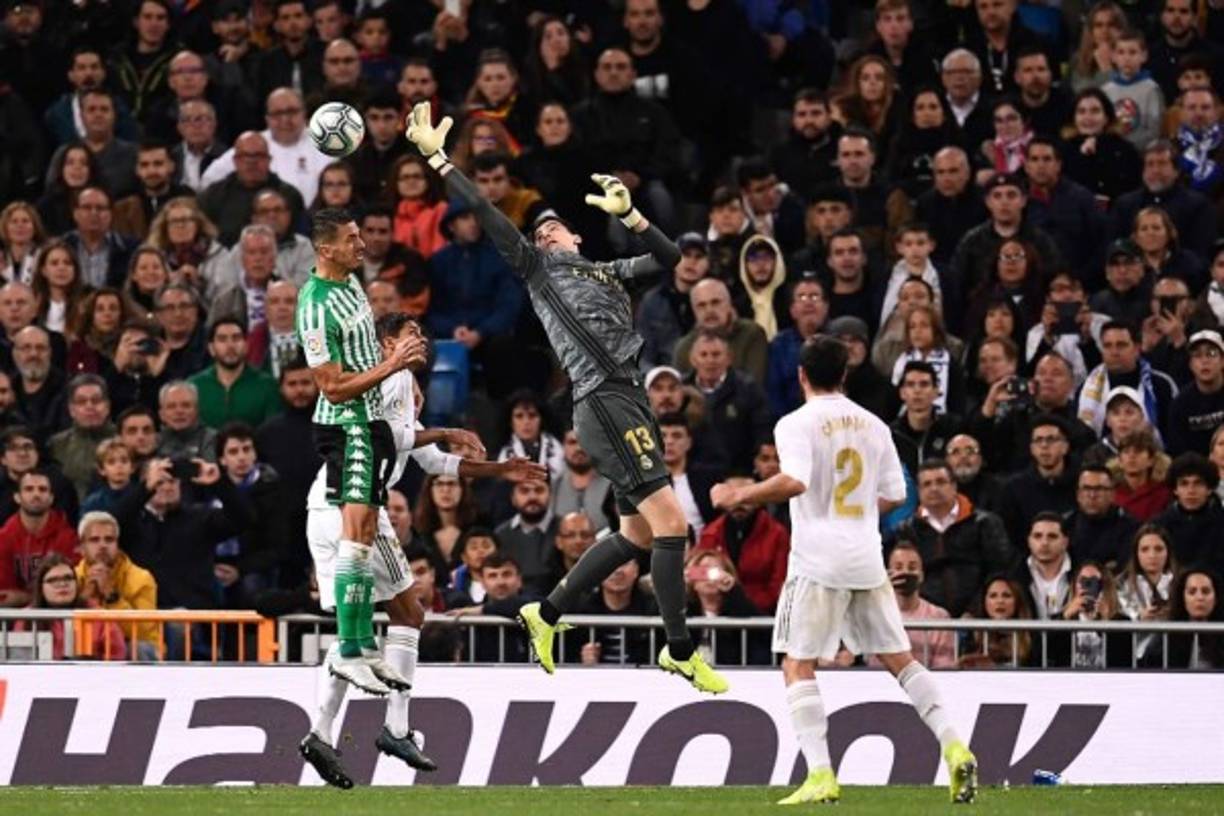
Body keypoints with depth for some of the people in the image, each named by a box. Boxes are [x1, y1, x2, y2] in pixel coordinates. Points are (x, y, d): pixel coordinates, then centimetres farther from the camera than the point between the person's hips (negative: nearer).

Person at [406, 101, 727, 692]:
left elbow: (669, 258, 20)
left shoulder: (605, 272, 25)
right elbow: (487, 216, 2)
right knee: (668, 518, -13)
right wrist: (437, 159, -2)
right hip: (604, 403, -8)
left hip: (627, 403, 8)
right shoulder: (537, 266, 8)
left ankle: (547, 613, 23)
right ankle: (680, 650, -9)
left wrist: (627, 214, 6)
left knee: (637, 532, 12)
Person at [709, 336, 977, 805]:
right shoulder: (873, 426, 12)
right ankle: (954, 748, 1)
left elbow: (795, 480, -22)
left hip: (818, 559, -5)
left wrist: (740, 496, -11)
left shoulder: (797, 424, -6)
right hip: (868, 561, 5)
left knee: (798, 667, 0)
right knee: (899, 658, 13)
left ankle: (820, 775, -10)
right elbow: (894, 495, 13)